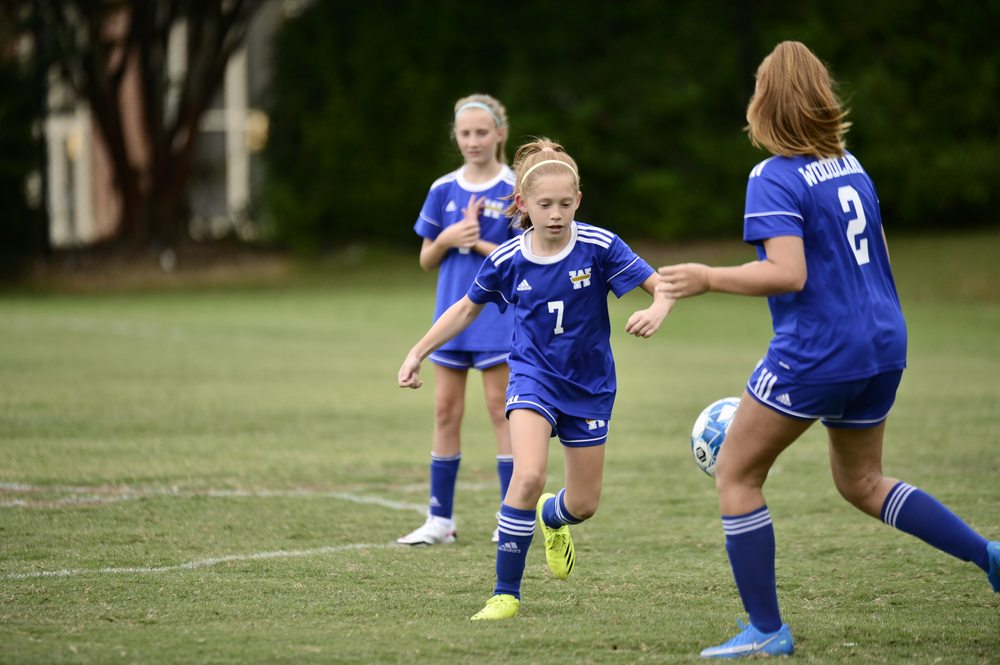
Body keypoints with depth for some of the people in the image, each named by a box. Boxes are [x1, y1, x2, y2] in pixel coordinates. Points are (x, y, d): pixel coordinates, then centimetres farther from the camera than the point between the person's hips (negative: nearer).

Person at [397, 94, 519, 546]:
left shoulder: (515, 189, -6)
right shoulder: (443, 190, 6)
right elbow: (426, 261, 9)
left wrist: (479, 244, -16)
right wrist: (448, 239, -10)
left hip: (499, 317, -4)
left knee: (500, 409, -2)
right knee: (445, 410, 5)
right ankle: (440, 519, 11)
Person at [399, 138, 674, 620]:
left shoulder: (599, 247, -17)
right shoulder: (507, 260, -11)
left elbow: (661, 285, -17)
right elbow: (467, 309, 7)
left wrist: (656, 310, -40)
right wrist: (417, 353, 5)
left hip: (589, 385, 1)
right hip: (533, 376, -1)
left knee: (584, 504, 9)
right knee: (529, 476, -26)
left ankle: (550, 517, 49)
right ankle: (506, 593, -14)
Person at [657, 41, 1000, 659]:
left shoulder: (774, 177, -14)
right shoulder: (851, 165, 10)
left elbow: (788, 274, -24)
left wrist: (708, 278, -15)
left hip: (815, 353, -8)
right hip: (883, 348, 8)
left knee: (735, 475, 6)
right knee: (862, 482, 25)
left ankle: (767, 630, 6)